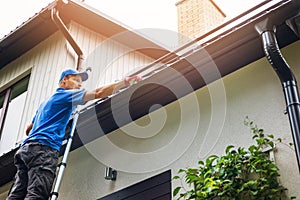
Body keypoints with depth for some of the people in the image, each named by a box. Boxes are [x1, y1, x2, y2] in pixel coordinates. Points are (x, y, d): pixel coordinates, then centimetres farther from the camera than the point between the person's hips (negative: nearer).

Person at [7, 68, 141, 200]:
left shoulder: (45, 102, 36)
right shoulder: (66, 94, 8)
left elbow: (28, 130, 39)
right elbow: (98, 93, -6)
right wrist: (125, 82, -4)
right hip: (44, 146, -9)